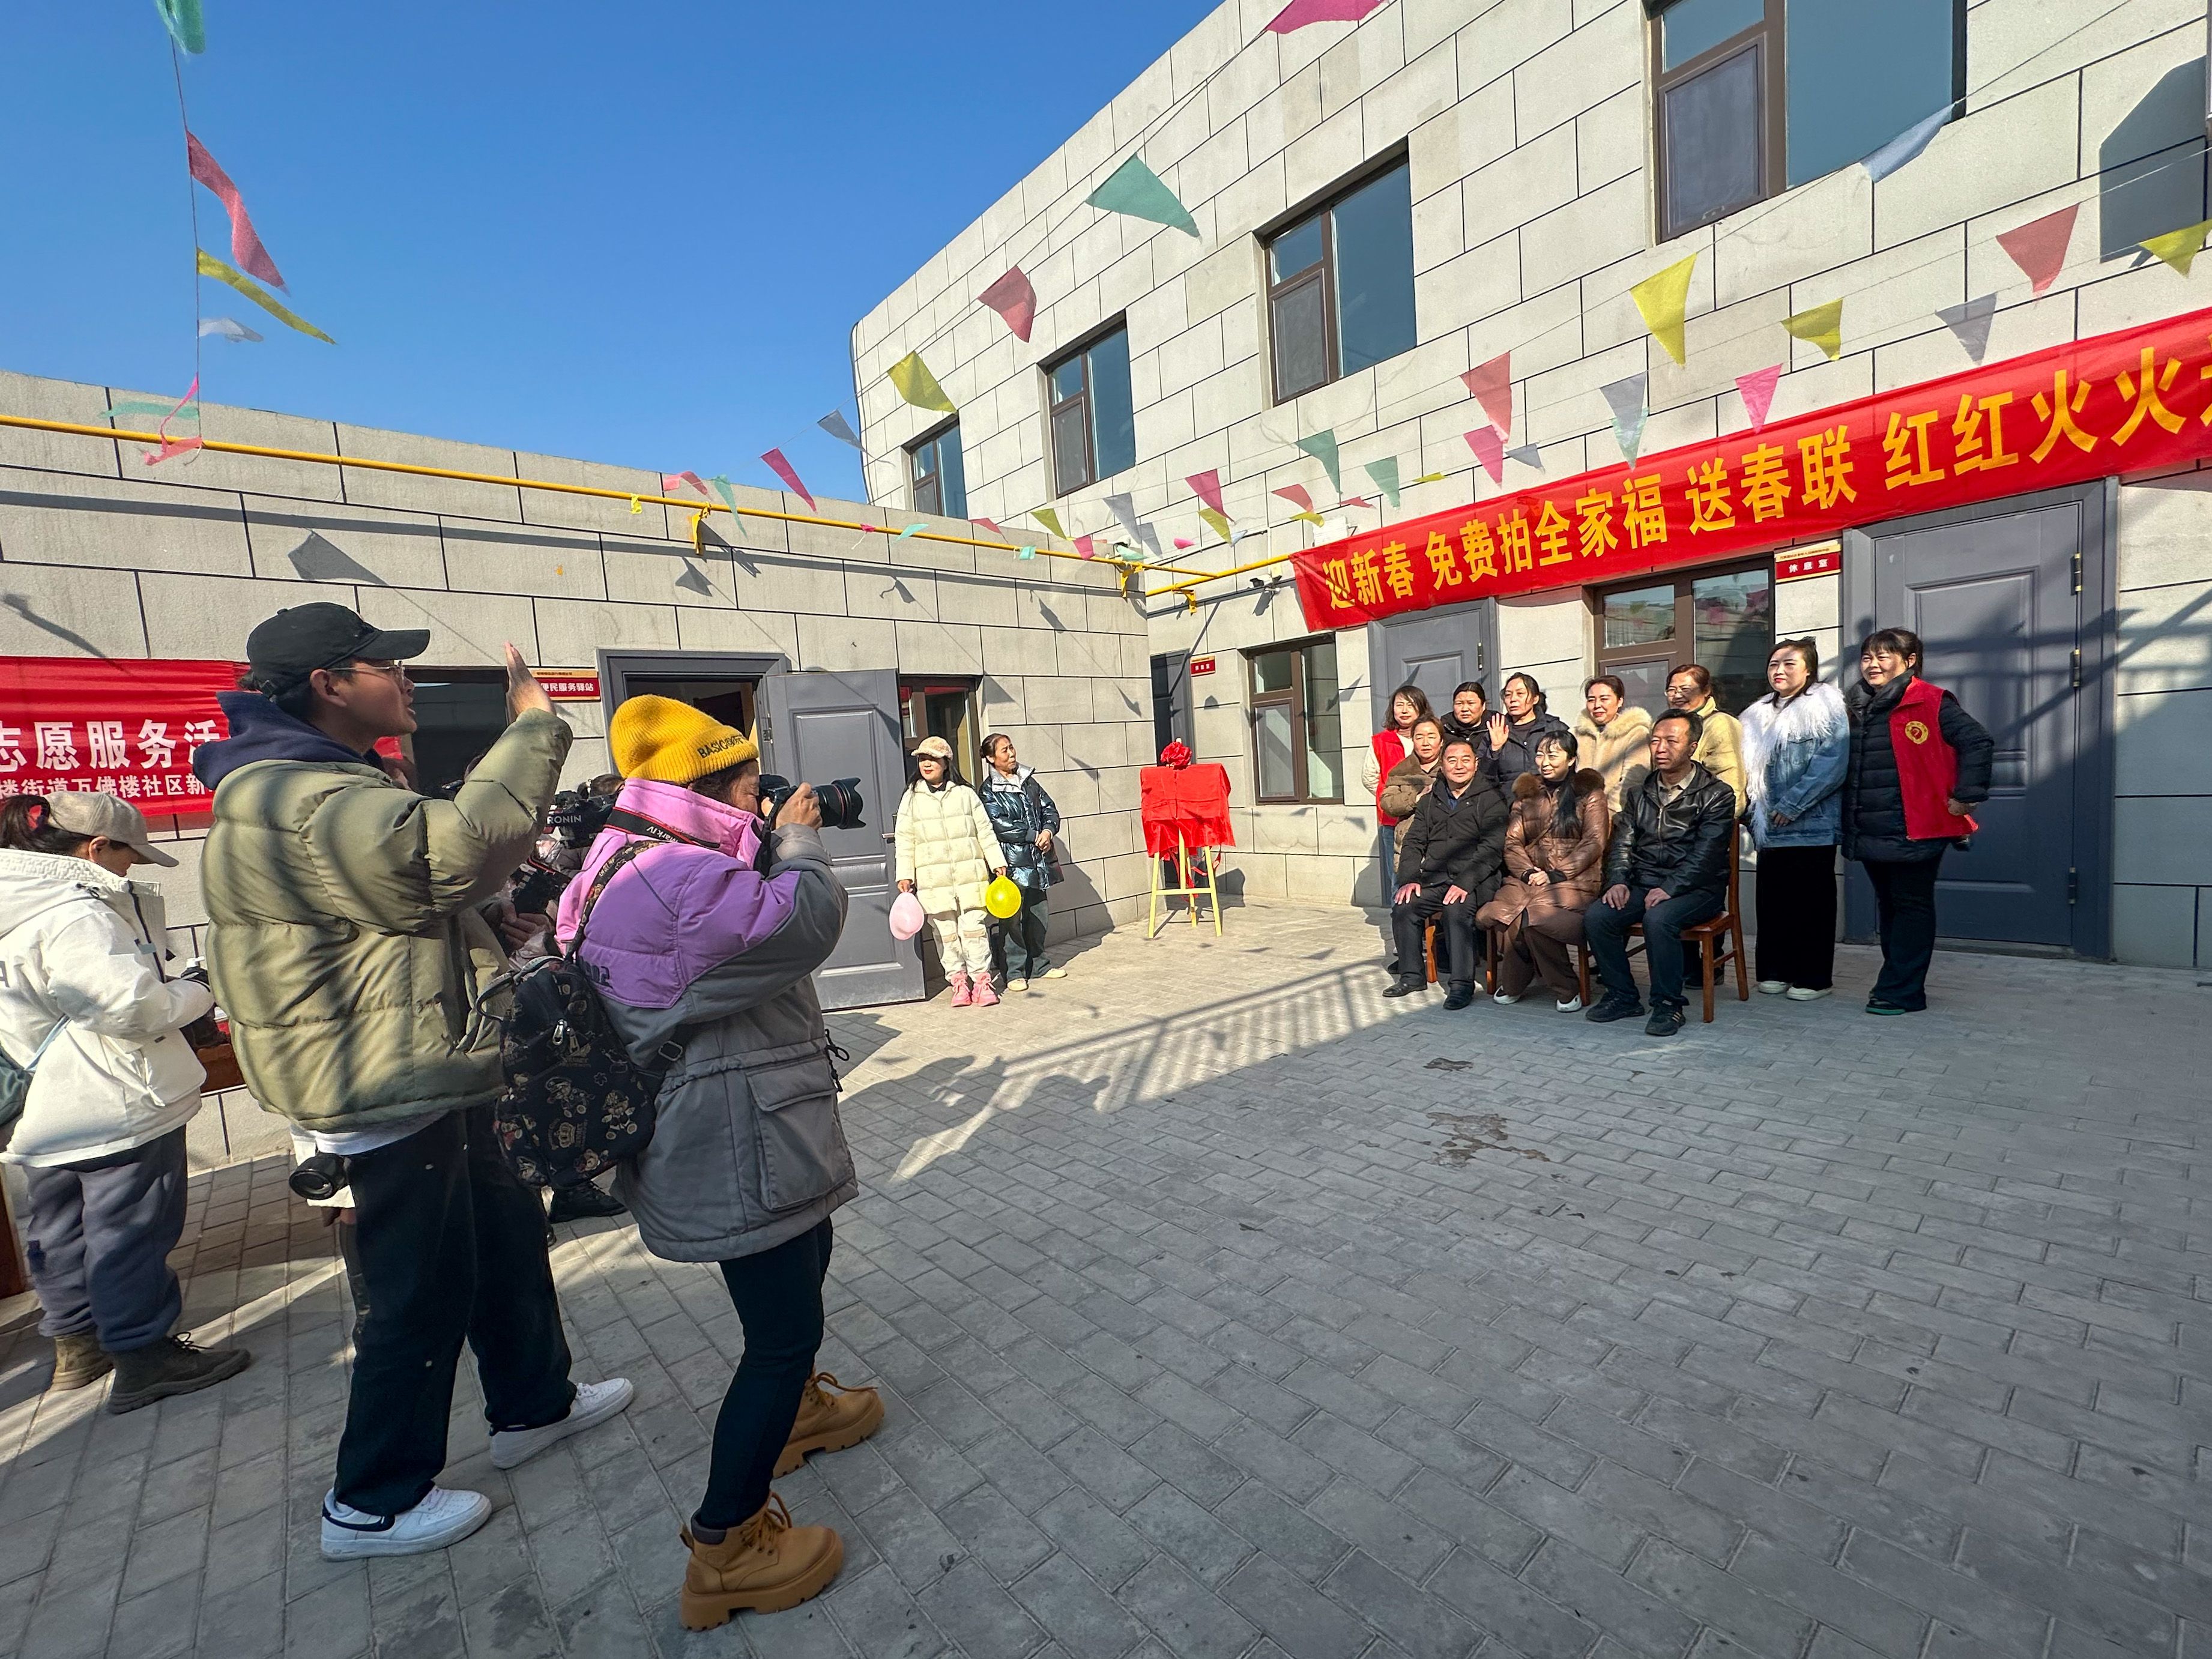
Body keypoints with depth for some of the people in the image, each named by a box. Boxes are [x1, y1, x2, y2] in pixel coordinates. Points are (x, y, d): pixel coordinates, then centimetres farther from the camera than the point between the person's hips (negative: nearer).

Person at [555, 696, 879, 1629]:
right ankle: (725, 1551, 19)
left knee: (806, 1261, 30)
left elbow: (750, 915, 17)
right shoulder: (678, 880, -28)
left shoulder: (640, 867, 7)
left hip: (740, 1135, 11)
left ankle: (792, 1409, 52)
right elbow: (806, 924, -28)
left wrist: (774, 848, 5)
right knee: (785, 1330, 1)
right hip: (740, 1155, -11)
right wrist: (798, 841, -11)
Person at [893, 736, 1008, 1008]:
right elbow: (904, 840, 6)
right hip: (934, 880, 1)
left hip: (970, 875, -1)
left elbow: (985, 831, 8)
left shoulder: (966, 794, 6)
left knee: (975, 927, 0)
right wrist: (905, 875, 0)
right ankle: (958, 980, 15)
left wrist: (998, 862, 2)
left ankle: (981, 979, 9)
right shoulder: (911, 798, 7)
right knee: (945, 932, 4)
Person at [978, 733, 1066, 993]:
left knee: (1037, 916, 13)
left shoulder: (1028, 780, 14)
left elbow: (1050, 808, 15)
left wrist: (1048, 830, -5)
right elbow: (999, 825, -15)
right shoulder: (989, 790, -5)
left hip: (1038, 861, 6)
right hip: (1012, 862, -6)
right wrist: (1034, 835, -12)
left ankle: (1039, 965, 25)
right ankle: (1014, 972, 3)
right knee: (1012, 919, -6)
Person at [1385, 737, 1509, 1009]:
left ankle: (1462, 983, -22)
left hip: (1474, 880, -5)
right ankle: (1412, 975, -5)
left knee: (1457, 910, -33)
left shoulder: (1491, 798, 2)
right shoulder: (1430, 801, 19)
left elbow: (1492, 848, -9)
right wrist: (1409, 879, -3)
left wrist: (1465, 882, -20)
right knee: (1403, 906, -20)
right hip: (1434, 878, 5)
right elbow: (1414, 842, 15)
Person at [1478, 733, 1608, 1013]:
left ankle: (1566, 989, -11)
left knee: (1534, 915, -34)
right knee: (1494, 914, -27)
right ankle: (1513, 982, -4)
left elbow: (1593, 844, -3)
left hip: (1573, 882, -4)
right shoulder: (1526, 792, 18)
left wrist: (1556, 875, -13)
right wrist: (1528, 872, -8)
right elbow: (1512, 842, 12)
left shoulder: (1589, 793, 8)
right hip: (1528, 879, 4)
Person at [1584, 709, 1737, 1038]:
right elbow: (1622, 842, 11)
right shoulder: (1640, 794, 16)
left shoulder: (1716, 795, 0)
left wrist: (1670, 888, -24)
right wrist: (1618, 881, -8)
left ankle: (1667, 1004, -19)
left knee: (1659, 919, -35)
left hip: (1696, 888, -5)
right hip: (1643, 884, 5)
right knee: (1595, 916, -21)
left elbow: (1706, 855, -12)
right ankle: (1622, 997, -7)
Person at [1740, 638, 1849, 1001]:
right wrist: (1755, 813, 11)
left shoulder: (1825, 706, -3)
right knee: (1771, 899, 8)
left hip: (1811, 825, -6)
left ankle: (1813, 977, 11)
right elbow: (1750, 768, 21)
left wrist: (1792, 804, -17)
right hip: (1770, 828, 6)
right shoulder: (1759, 715, 16)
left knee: (1811, 900, 1)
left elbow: (1832, 764, -14)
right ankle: (1775, 971, 18)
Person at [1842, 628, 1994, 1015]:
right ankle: (1898, 982, 27)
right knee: (1887, 905, 15)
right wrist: (1849, 816, 18)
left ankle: (1901, 992, 4)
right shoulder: (1854, 706, 12)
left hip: (1915, 831, -7)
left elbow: (1978, 742, -12)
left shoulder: (1930, 703, -8)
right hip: (1869, 832, 7)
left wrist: (1964, 796, -15)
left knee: (1912, 907, 1)